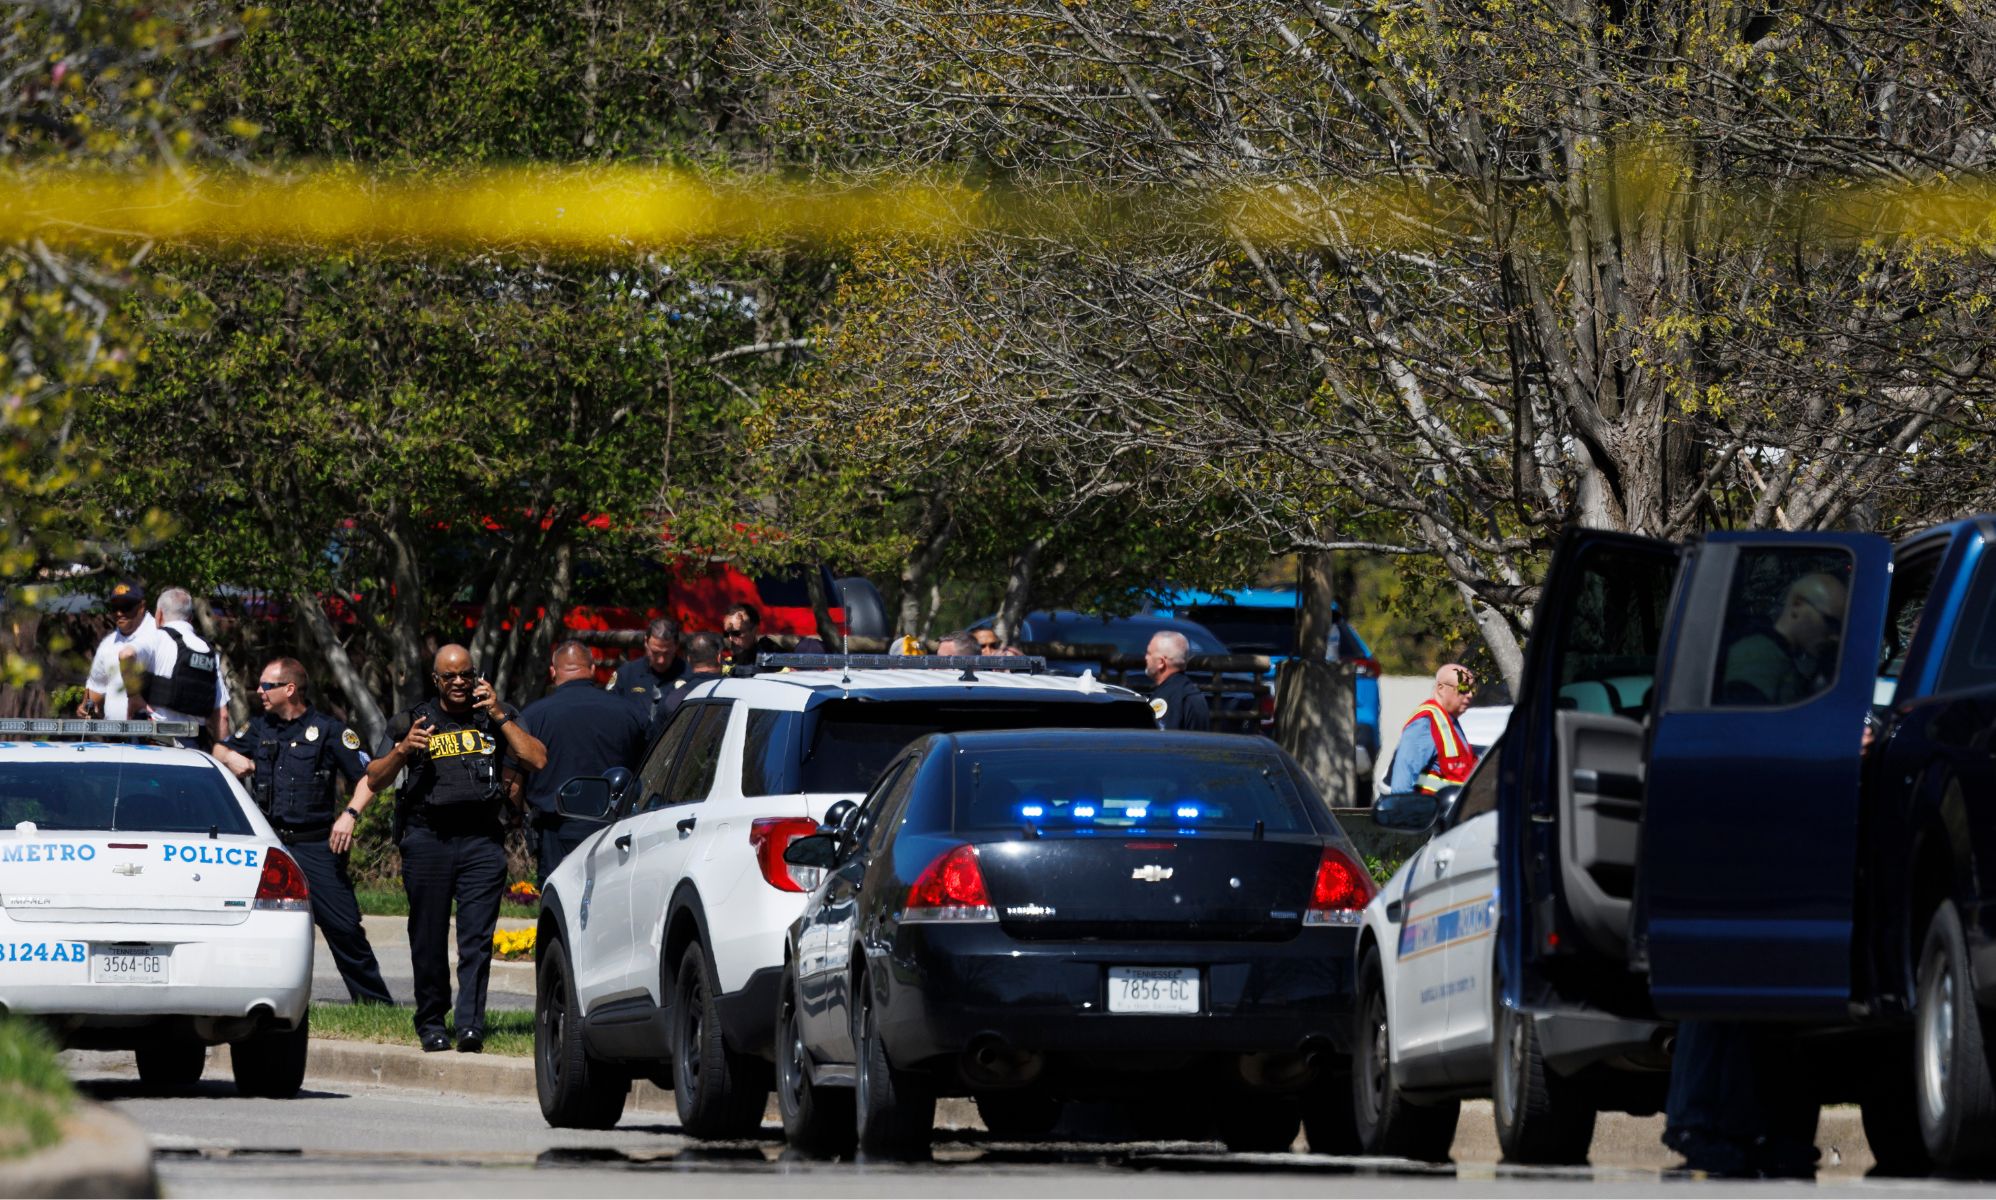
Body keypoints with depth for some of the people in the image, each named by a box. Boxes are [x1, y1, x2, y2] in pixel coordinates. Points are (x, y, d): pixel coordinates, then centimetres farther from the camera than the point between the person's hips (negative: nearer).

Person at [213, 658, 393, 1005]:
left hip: (315, 846, -4)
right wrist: (230, 757, 2)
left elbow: (368, 777, -3)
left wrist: (350, 814, -19)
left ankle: (375, 1000, 3)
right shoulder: (259, 728, 13)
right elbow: (220, 750, 26)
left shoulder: (328, 730, -1)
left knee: (343, 926, -5)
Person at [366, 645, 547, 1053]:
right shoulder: (413, 721, 12)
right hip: (427, 839, 1)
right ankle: (431, 1024, 11)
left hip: (481, 840, -1)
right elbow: (375, 780, 8)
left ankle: (470, 1026, -16)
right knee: (428, 940, 1)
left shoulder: (496, 718, 13)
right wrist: (402, 750, -11)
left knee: (476, 939, -10)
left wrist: (500, 717, -5)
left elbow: (537, 760, 0)